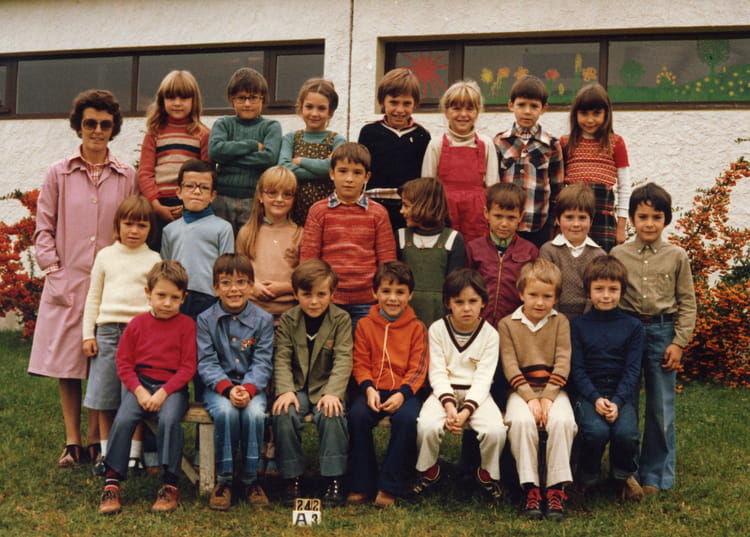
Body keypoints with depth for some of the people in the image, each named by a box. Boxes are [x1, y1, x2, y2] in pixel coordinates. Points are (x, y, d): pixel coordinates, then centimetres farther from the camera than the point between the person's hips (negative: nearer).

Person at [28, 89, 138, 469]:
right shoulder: (58, 174, 5)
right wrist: (53, 272, -4)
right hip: (67, 284, 0)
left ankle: (95, 441, 14)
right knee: (67, 365, 3)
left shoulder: (127, 177, 5)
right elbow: (43, 229, 6)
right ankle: (72, 442, 14)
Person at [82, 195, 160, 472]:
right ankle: (105, 452, 15)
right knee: (104, 396, 4)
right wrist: (88, 333, 7)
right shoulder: (105, 255, 11)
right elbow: (94, 297, 13)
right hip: (107, 329, 2)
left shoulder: (154, 259, 7)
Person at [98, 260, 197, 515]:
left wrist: (163, 393, -14)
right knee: (122, 420, -24)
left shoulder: (186, 325, 0)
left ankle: (170, 486, -19)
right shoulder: (137, 324, 6)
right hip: (140, 384, 2)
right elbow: (124, 362, 5)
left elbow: (188, 367, -4)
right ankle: (111, 483, -13)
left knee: (169, 419, -31)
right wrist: (139, 391, -10)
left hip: (172, 386, -2)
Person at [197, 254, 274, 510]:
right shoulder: (205, 320, 2)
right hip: (218, 386, 0)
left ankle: (250, 478, -12)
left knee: (254, 413, -31)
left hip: (252, 386, 1)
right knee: (226, 411, -32)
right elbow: (206, 363, -5)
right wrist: (227, 389, -22)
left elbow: (262, 363, -3)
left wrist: (247, 389, -22)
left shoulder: (263, 320, 2)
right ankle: (224, 479, -16)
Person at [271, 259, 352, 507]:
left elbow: (343, 360, -10)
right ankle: (292, 477, -11)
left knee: (332, 414, -30)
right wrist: (285, 391, -19)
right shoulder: (288, 320, 3)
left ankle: (334, 479, -17)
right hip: (297, 387, 2)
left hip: (327, 387, -1)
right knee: (284, 414, -26)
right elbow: (282, 359, -3)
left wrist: (333, 393, -24)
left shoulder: (341, 319, -2)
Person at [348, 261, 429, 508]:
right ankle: (361, 485, -15)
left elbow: (418, 368, -1)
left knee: (406, 418, -33)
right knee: (357, 415, -30)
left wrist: (402, 394, -18)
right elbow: (360, 364, 6)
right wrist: (368, 388, -14)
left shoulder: (417, 328, 5)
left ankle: (389, 487, -19)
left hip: (404, 391, -1)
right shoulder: (365, 325, 9)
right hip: (373, 389, 1)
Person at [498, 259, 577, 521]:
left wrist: (548, 397, -15)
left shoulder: (560, 322, 8)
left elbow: (563, 362, -2)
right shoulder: (507, 324, 5)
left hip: (553, 388, 1)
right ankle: (530, 487, -22)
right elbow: (510, 365, -3)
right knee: (521, 421, -32)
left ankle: (556, 488, -20)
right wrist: (529, 398, -16)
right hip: (521, 389, -1)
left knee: (562, 421, -30)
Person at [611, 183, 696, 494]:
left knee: (661, 408, 4)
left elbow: (687, 303, 3)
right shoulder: (618, 254, 1)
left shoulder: (676, 256, 1)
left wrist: (679, 342, -4)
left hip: (662, 331, 0)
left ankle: (655, 475, 17)